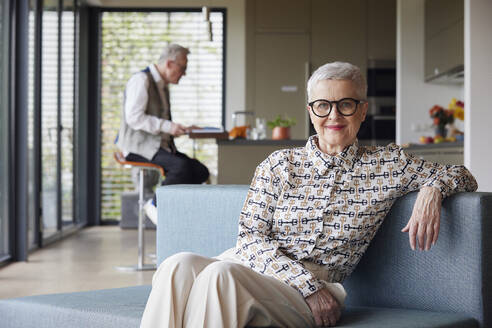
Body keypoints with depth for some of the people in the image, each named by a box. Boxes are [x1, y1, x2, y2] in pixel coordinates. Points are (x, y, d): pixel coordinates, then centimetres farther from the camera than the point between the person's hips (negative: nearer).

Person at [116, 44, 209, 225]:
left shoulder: (163, 86, 20)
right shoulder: (141, 80, -10)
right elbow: (134, 117, -21)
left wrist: (180, 128, 11)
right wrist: (167, 127, -25)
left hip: (159, 145, 9)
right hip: (139, 145, -9)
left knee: (201, 172, -10)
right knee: (182, 167, -30)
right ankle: (155, 204, -13)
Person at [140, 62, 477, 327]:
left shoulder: (388, 164, 13)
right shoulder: (279, 165, 12)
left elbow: (461, 175, 21)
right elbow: (251, 237, 4)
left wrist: (432, 189, -5)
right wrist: (308, 285, -10)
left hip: (308, 297, -2)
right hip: (250, 266, 2)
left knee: (221, 274, -35)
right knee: (179, 265, -34)